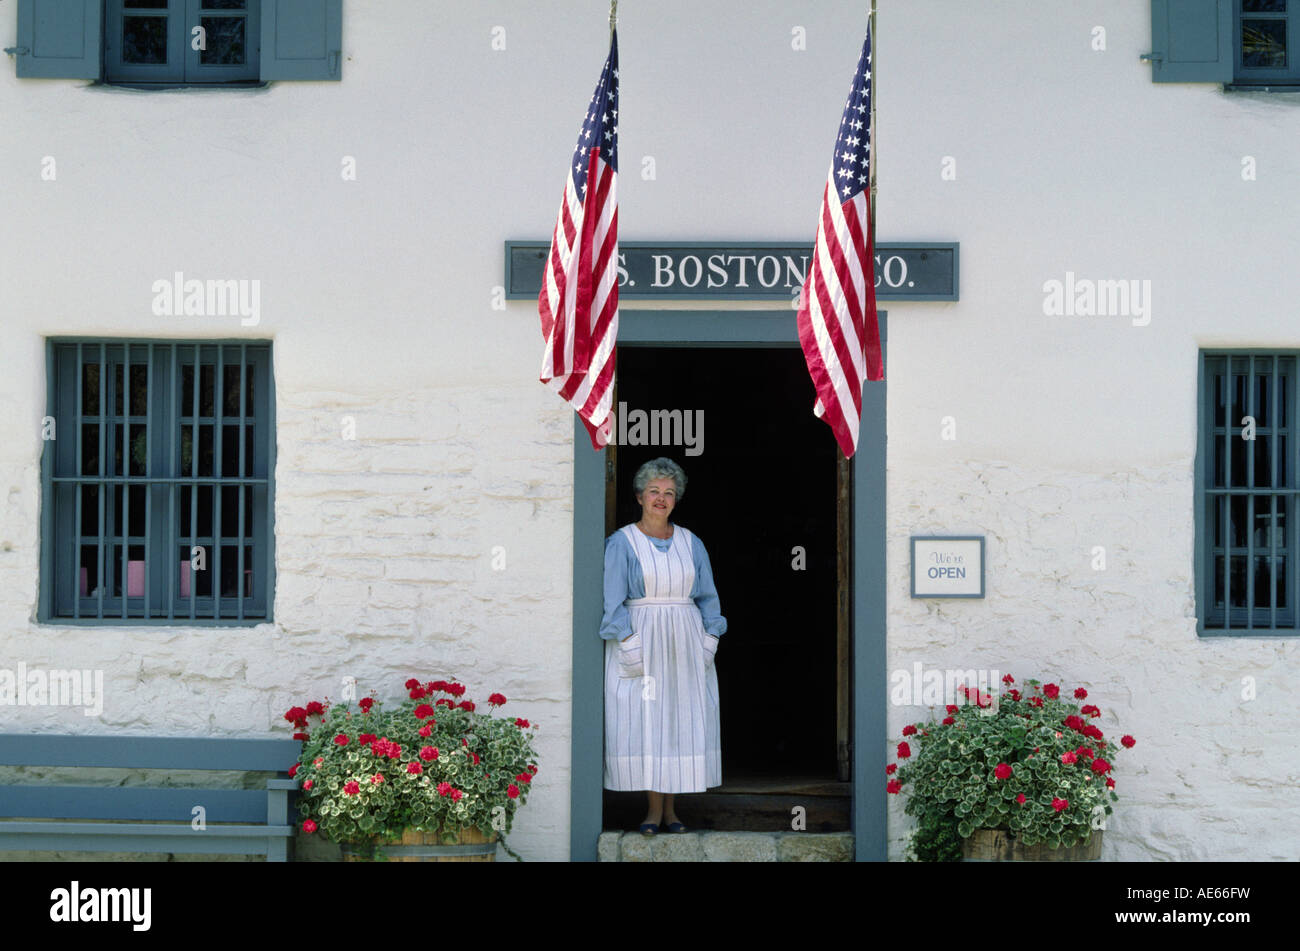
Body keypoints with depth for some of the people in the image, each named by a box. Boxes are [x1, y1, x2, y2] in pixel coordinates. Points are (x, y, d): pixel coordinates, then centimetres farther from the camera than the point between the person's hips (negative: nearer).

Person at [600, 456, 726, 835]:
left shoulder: (691, 543, 10)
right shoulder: (622, 543, -1)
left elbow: (707, 597, 13)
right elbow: (612, 601, -5)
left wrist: (709, 641, 2)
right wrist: (628, 645, -14)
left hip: (685, 643, 3)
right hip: (640, 640, -3)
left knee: (681, 721, 2)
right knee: (643, 720, -5)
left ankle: (670, 807, 10)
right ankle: (654, 808, 3)